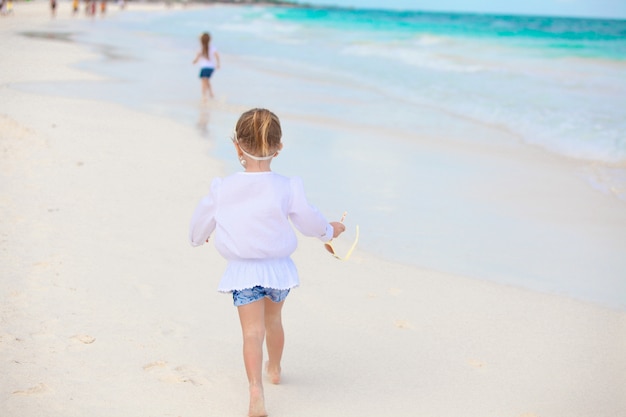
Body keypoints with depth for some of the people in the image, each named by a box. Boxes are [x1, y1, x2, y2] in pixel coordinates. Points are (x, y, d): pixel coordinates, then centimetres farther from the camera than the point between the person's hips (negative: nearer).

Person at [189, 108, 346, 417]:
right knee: (273, 320, 25)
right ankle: (274, 369, 47)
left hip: (242, 272, -1)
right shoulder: (286, 188, -12)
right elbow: (309, 220, -1)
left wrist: (197, 238, 30)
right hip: (278, 267, 2)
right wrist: (330, 230, 21)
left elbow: (202, 220, 7)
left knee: (252, 331, -4)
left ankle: (256, 389, -21)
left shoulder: (222, 189, -9)